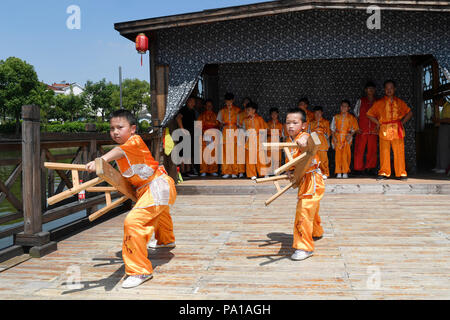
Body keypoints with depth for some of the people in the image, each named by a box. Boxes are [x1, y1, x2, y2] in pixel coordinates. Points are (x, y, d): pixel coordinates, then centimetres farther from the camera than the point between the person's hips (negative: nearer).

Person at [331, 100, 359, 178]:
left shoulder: (351, 118, 5)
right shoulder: (336, 117, 10)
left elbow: (354, 128, 5)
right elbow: (333, 128, 11)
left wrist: (350, 135, -9)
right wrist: (334, 136, 0)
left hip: (347, 138, -1)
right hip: (337, 138, 1)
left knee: (345, 155, -7)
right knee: (338, 154, -2)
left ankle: (345, 172, 2)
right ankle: (338, 172, 3)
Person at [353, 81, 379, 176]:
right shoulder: (360, 101, 8)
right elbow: (355, 115, 7)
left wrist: (378, 126, 3)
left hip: (373, 130, 2)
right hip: (362, 130, -1)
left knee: (372, 150, 1)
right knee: (359, 149, -3)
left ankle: (370, 168, 9)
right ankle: (358, 169, 4)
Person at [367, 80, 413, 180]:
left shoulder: (400, 102, 13)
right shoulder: (379, 103, 9)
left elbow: (409, 113, 23)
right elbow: (369, 114, 12)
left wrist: (403, 121, 9)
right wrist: (378, 123, 4)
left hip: (397, 130, 1)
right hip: (384, 130, -1)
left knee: (399, 152, -3)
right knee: (384, 152, -2)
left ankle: (401, 173, 4)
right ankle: (384, 173, 5)